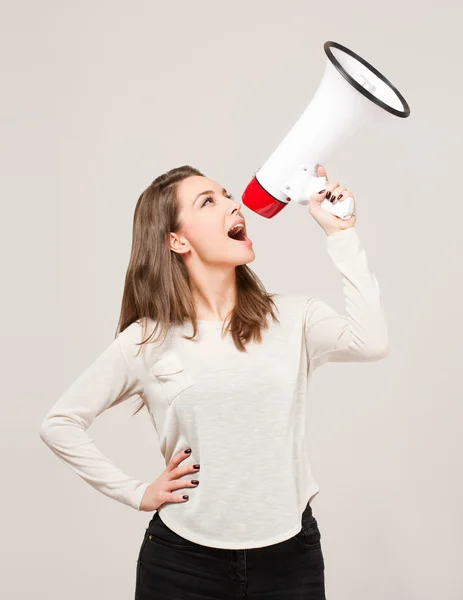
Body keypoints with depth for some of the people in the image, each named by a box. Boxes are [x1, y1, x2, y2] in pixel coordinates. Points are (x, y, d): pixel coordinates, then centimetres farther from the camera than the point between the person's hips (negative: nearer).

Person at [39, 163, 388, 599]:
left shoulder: (292, 318, -1)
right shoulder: (147, 340, -4)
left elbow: (370, 342, -20)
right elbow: (60, 422, 3)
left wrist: (340, 233, -14)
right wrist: (136, 493, -2)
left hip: (290, 554, 2)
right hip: (183, 559, -1)